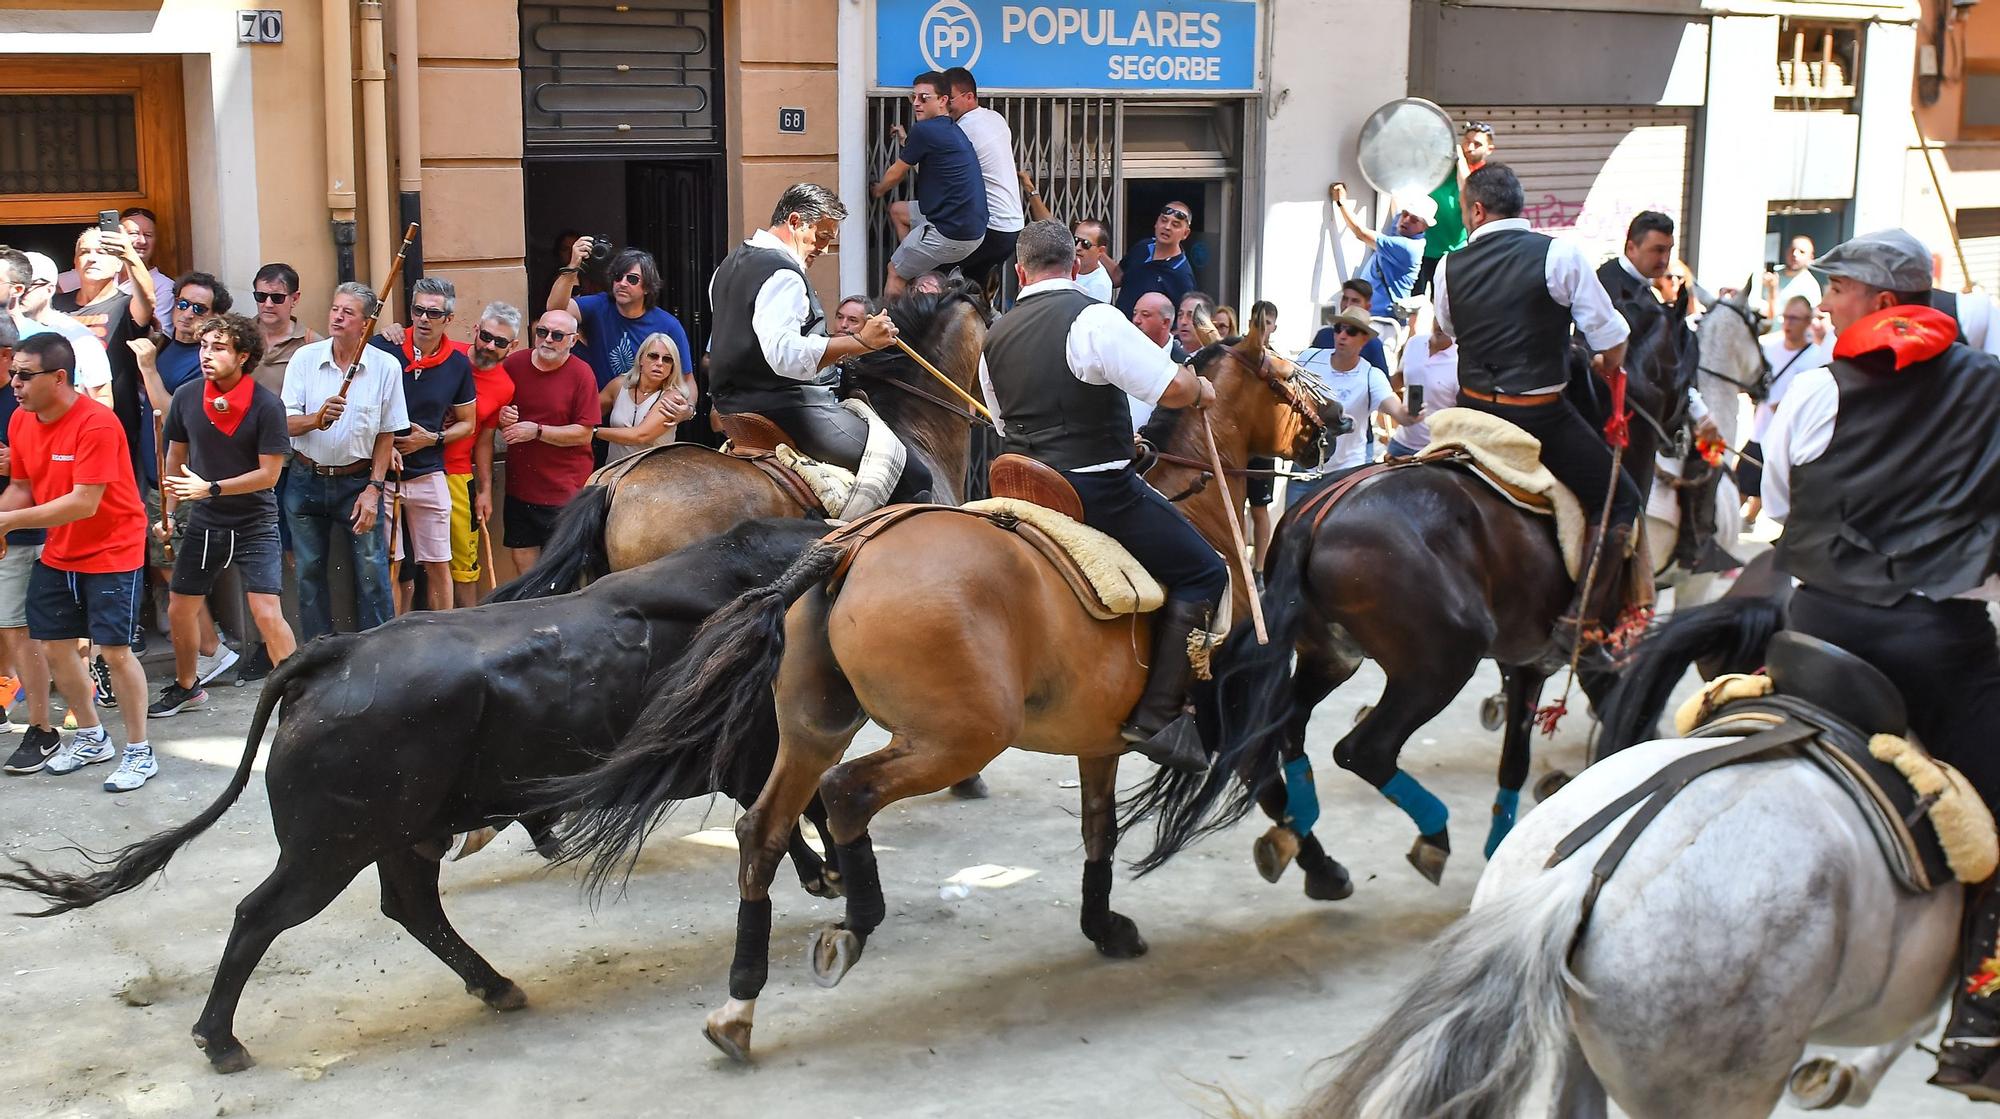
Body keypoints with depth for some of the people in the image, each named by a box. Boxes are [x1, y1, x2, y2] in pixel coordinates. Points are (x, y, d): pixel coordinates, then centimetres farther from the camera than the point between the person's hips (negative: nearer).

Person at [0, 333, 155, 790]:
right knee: (51, 645, 11)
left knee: (113, 649, -8)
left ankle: (140, 752, 7)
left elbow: (84, 503, -29)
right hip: (58, 553, 8)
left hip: (111, 552, -8)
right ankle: (91, 737, 30)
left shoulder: (96, 423, -25)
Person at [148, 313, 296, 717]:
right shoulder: (186, 397, -4)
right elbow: (176, 457, 10)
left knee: (267, 615, -15)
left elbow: (269, 474, -17)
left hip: (255, 523, -5)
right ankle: (187, 686, 36)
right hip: (203, 521, 5)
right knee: (180, 609, 14)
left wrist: (210, 488, -22)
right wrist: (168, 512, 8)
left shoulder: (266, 405, -18)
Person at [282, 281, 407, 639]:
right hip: (306, 479, 2)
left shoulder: (386, 367, -5)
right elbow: (287, 423, -6)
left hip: (357, 481, -2)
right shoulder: (305, 358, -3)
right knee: (310, 573, 8)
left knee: (373, 574, -4)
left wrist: (374, 488, -6)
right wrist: (317, 419, -28)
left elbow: (386, 434, 0)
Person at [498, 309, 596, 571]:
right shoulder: (514, 364, 2)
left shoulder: (581, 374, -10)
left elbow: (584, 433, -14)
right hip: (520, 483, 5)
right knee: (522, 555, 12)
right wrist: (502, 418, -8)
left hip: (565, 489, -5)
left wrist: (536, 431, -19)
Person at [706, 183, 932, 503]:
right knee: (913, 477, -16)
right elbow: (785, 353, -33)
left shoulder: (730, 264, 17)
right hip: (787, 408, -11)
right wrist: (860, 342, -33)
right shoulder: (782, 274, -17)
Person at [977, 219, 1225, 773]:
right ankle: (1156, 715, -10)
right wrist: (1201, 390, 6)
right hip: (1098, 491, -7)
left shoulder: (996, 337, 11)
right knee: (1203, 575, 0)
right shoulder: (1094, 319, -11)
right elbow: (1172, 387, -18)